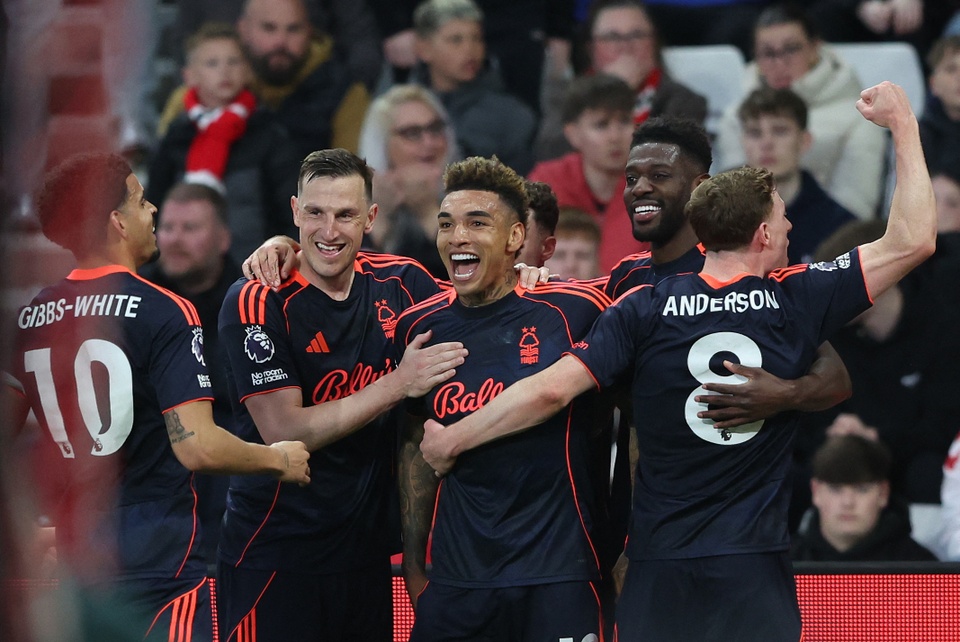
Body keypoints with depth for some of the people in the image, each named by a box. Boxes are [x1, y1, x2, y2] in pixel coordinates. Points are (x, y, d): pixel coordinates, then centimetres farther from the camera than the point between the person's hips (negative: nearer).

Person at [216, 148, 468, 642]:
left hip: (369, 550, 5)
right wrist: (398, 385, -19)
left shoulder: (399, 283, 3)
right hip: (275, 558, -5)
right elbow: (285, 431, -18)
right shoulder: (256, 303, -12)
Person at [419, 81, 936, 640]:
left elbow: (551, 389, -12)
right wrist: (903, 123, 8)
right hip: (755, 571, 0)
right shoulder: (798, 303, -5)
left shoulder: (644, 310, -5)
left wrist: (451, 441, 0)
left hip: (660, 572, 0)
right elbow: (914, 240, -1)